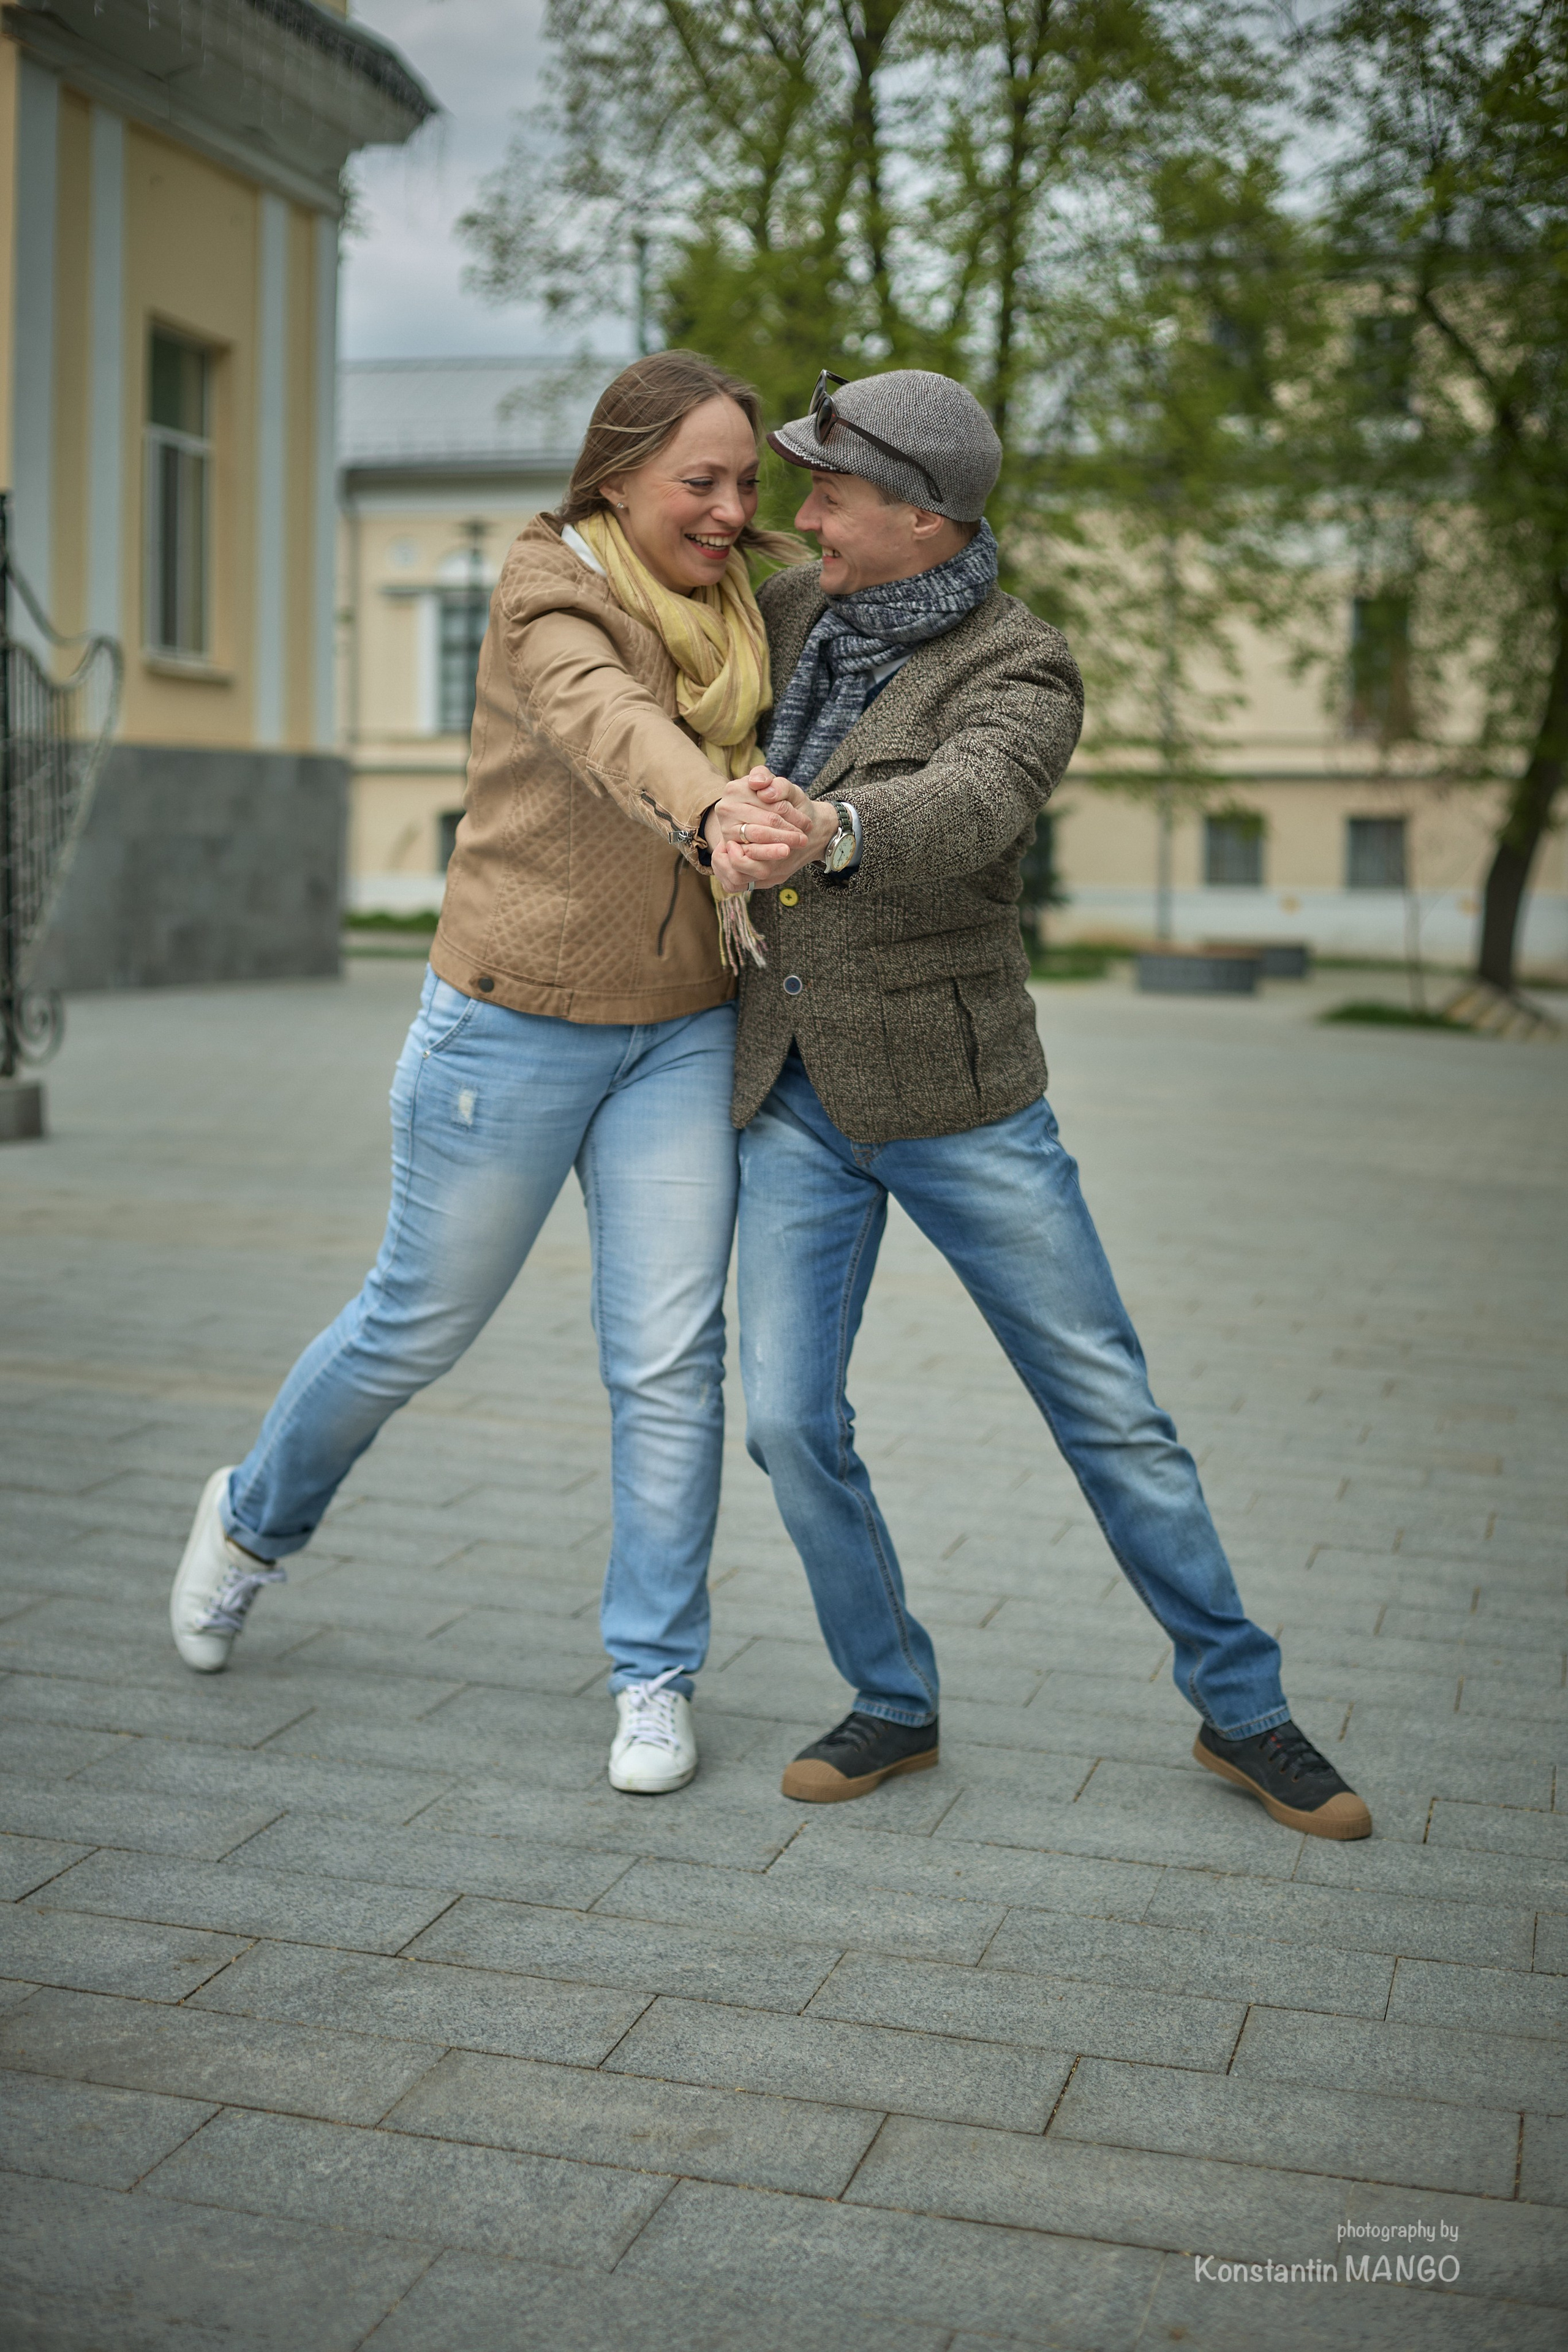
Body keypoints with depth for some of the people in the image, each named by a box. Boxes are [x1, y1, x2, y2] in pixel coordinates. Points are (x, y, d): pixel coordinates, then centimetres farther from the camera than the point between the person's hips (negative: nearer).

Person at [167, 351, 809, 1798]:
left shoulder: (744, 603, 6)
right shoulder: (550, 591, -13)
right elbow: (605, 723, -37)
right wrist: (712, 815, -55)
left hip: (682, 1031, 4)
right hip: (517, 1020, -4)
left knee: (671, 1360, -2)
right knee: (422, 1323, 10)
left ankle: (656, 1675, 13)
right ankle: (258, 1520, 39)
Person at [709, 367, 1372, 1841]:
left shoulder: (1023, 674, -14)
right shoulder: (799, 615, 5)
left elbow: (966, 809, -38)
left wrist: (826, 832, -58)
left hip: (960, 1098, -4)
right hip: (798, 1095, 5)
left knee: (1109, 1412, 1)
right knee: (789, 1419, -5)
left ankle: (1241, 1713, 16)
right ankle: (893, 1705, 15)